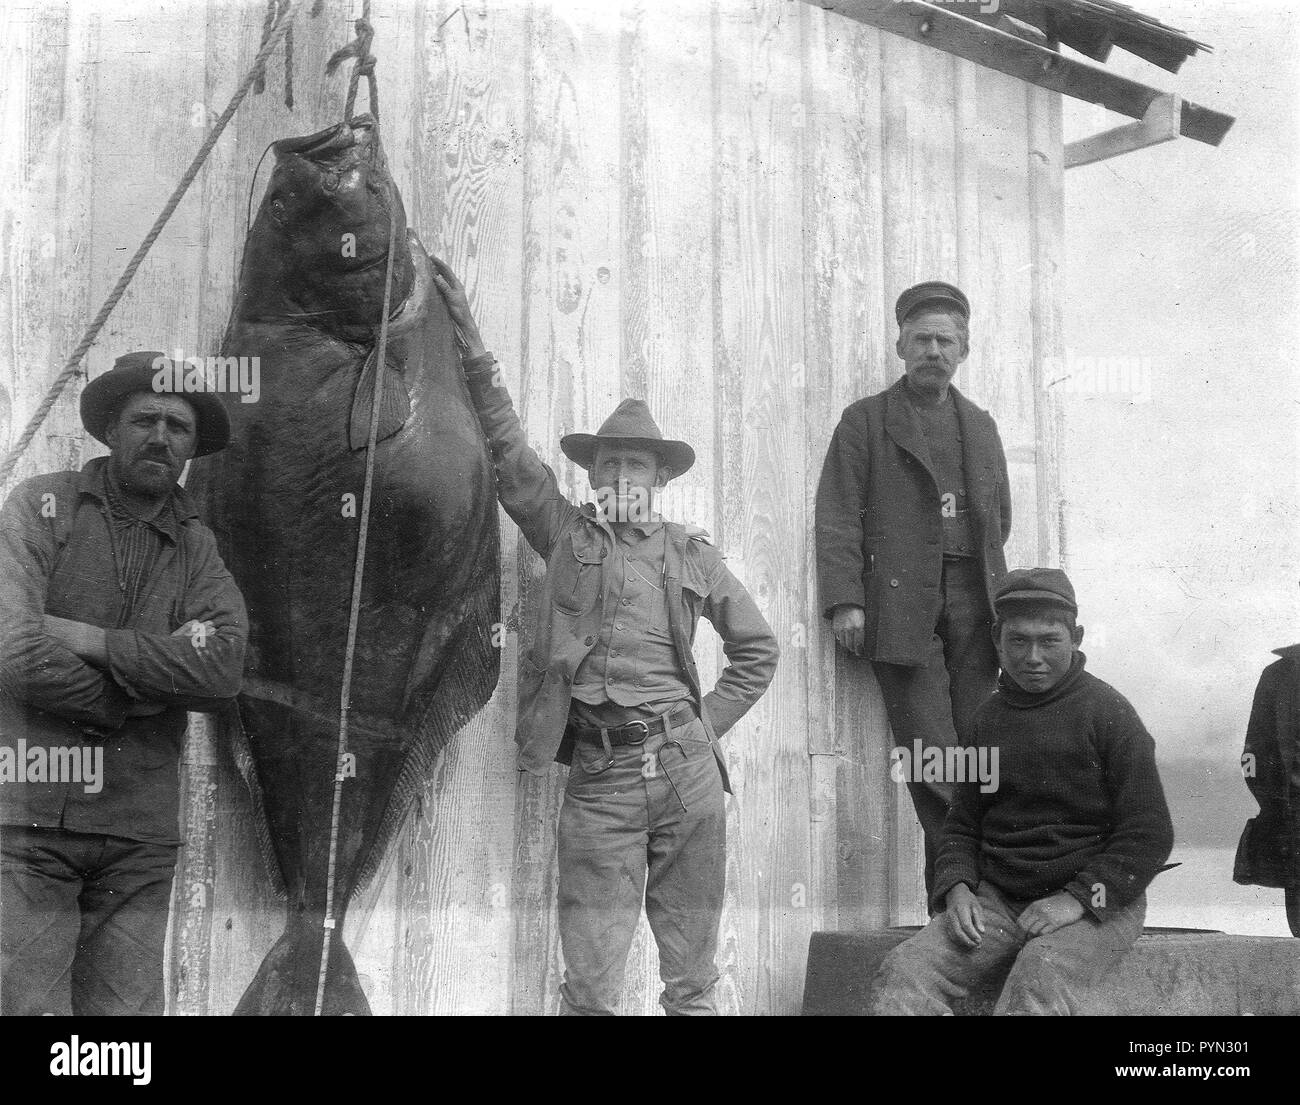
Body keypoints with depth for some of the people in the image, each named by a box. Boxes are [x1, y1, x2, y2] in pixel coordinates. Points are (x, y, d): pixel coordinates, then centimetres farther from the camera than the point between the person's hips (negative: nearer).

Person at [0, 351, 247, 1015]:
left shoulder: (197, 550, 9)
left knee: (125, 1008, 4)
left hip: (137, 834, 4)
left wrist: (88, 641, -14)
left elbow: (220, 669, -10)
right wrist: (141, 700, -4)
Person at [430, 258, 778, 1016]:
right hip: (598, 779, -1)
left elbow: (758, 649, 19)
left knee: (693, 977, 7)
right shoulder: (565, 534, 11)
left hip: (685, 768, 2)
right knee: (589, 988, -3)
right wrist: (473, 348, -2)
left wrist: (706, 727, 8)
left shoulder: (691, 553, 14)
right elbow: (507, 445, 4)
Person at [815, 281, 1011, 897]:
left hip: (974, 598, 4)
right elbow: (837, 516, 0)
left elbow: (1001, 515, 26)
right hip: (902, 603, -4)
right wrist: (845, 599, -10)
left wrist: (994, 587, 13)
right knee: (930, 751, -9)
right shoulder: (865, 421, 8)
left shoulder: (981, 426, 21)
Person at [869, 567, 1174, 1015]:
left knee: (1039, 981, -37)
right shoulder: (989, 717, 14)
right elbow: (962, 824, 20)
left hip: (1095, 903, -5)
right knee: (903, 971, -21)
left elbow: (1149, 834, -6)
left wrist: (1077, 899, -16)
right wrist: (956, 887, -1)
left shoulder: (1107, 713, -3)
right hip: (997, 900, 5)